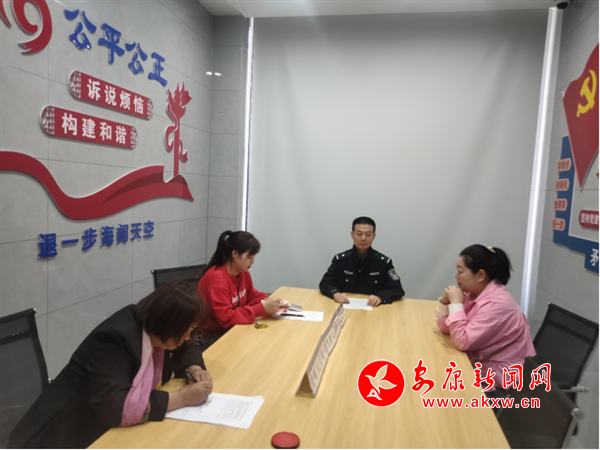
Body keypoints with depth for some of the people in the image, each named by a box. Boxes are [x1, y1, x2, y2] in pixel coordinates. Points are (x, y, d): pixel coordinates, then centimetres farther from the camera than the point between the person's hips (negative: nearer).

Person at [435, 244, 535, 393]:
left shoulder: (496, 303, -27)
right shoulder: (473, 293, -1)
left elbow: (462, 342, -28)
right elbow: (446, 328, 4)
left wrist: (456, 303, -24)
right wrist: (444, 301, -12)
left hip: (500, 373, -7)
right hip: (481, 363, 8)